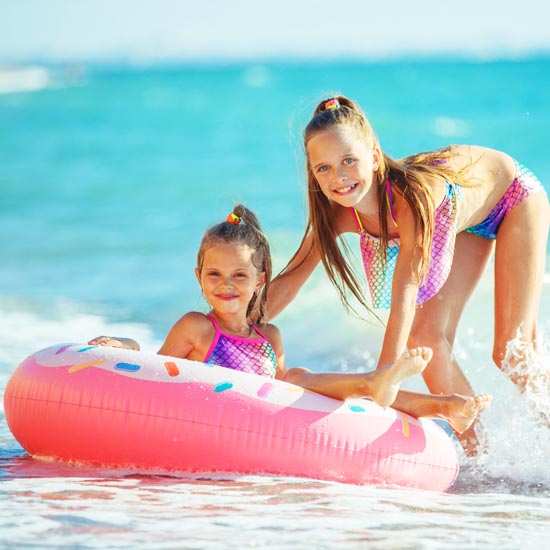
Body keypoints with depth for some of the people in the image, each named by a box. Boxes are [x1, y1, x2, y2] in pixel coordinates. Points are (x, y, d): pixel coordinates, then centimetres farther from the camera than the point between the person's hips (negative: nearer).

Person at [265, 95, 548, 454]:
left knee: (512, 353, -8)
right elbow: (290, 279, -16)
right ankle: (479, 455, 8)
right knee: (426, 338, -6)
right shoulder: (338, 214, -25)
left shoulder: (412, 192, -43)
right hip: (464, 218, 6)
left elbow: (406, 288, -48)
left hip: (514, 196, -6)